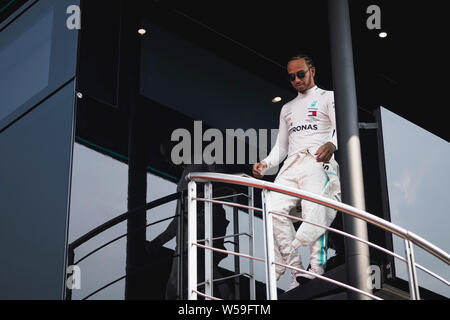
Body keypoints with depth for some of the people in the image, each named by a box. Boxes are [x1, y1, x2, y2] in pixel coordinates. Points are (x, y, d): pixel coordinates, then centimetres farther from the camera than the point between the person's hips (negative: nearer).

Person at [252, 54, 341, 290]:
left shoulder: (328, 97, 14)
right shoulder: (287, 109, 32)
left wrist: (331, 144, -28)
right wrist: (265, 164, 10)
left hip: (318, 162, -5)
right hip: (291, 165, 5)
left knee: (314, 215, -27)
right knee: (274, 211, -21)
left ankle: (316, 274, -32)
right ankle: (298, 273, -22)